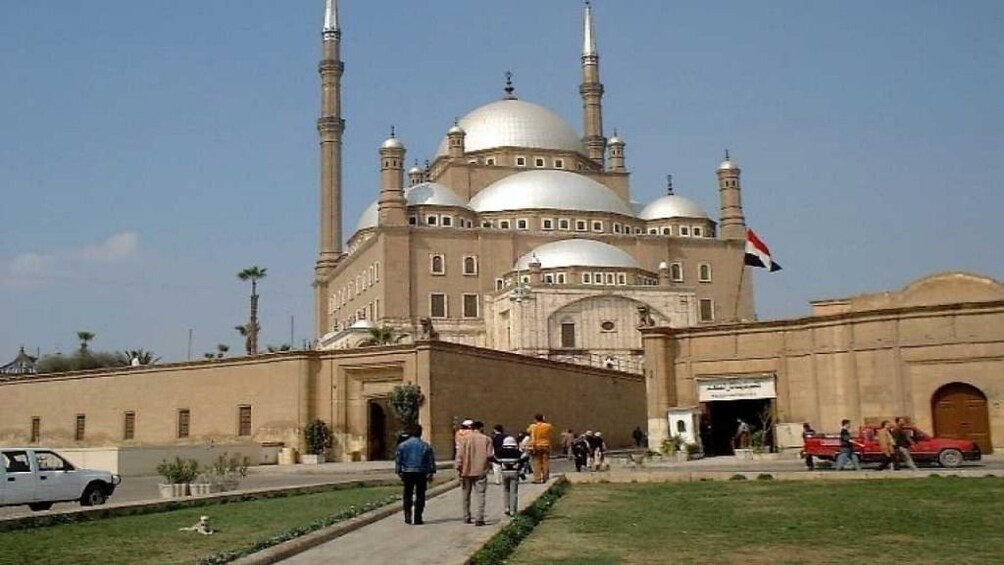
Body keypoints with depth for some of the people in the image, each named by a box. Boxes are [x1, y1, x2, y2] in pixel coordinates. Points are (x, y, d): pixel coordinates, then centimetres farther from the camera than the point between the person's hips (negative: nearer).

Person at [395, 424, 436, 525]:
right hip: (421, 473, -1)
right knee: (420, 496, 5)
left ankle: (408, 517, 5)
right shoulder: (426, 446, -1)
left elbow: (398, 460, 3)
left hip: (407, 473, 1)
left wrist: (399, 472, 9)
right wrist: (431, 473, 6)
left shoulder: (402, 445, 1)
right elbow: (431, 460, 0)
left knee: (407, 495, 11)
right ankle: (417, 518, 3)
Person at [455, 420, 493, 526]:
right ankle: (479, 519, -10)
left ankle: (466, 517, 22)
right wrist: (489, 465, 14)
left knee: (465, 494, 15)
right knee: (479, 494, -1)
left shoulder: (464, 439, -1)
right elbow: (489, 455, -4)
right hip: (481, 471, -1)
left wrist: (458, 468, -2)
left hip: (466, 471, 1)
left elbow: (460, 455, -6)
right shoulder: (486, 439, -1)